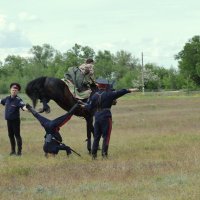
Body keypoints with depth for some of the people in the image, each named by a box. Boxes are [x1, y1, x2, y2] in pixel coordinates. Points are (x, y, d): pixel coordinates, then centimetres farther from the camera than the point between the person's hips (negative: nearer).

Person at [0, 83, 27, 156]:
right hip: (9, 120, 6)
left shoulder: (18, 100, -15)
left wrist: (25, 108, -55)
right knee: (11, 135, 14)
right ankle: (13, 150, 26)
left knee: (17, 135, -2)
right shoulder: (7, 98, 4)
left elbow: (22, 105, -33)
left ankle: (19, 151, 7)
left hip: (15, 120, -6)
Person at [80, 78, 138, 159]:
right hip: (106, 117, -5)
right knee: (106, 136, 0)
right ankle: (104, 153, -6)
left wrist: (84, 106, 30)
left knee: (96, 136, 12)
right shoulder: (108, 94, -8)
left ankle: (94, 154, 12)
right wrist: (129, 90, -12)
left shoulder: (94, 96, 5)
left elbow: (90, 107, 10)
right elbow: (118, 93, -13)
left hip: (97, 117, 5)